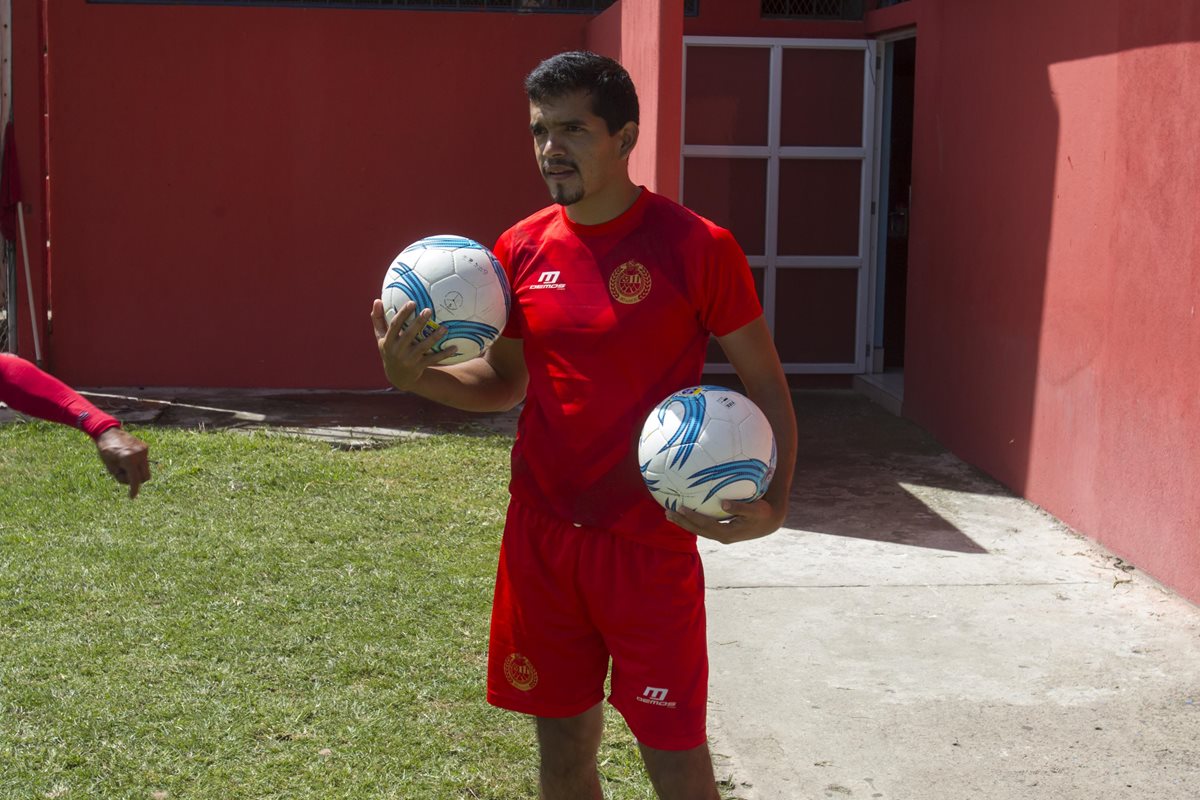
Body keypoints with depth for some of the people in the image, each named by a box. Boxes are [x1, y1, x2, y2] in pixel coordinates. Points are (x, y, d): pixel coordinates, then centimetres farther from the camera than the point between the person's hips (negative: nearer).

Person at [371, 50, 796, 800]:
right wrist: (419, 375, -5)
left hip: (650, 546, -4)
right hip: (541, 540, 4)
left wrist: (773, 503, -20)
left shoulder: (697, 247, -10)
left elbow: (767, 385, -5)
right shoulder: (523, 248, 4)